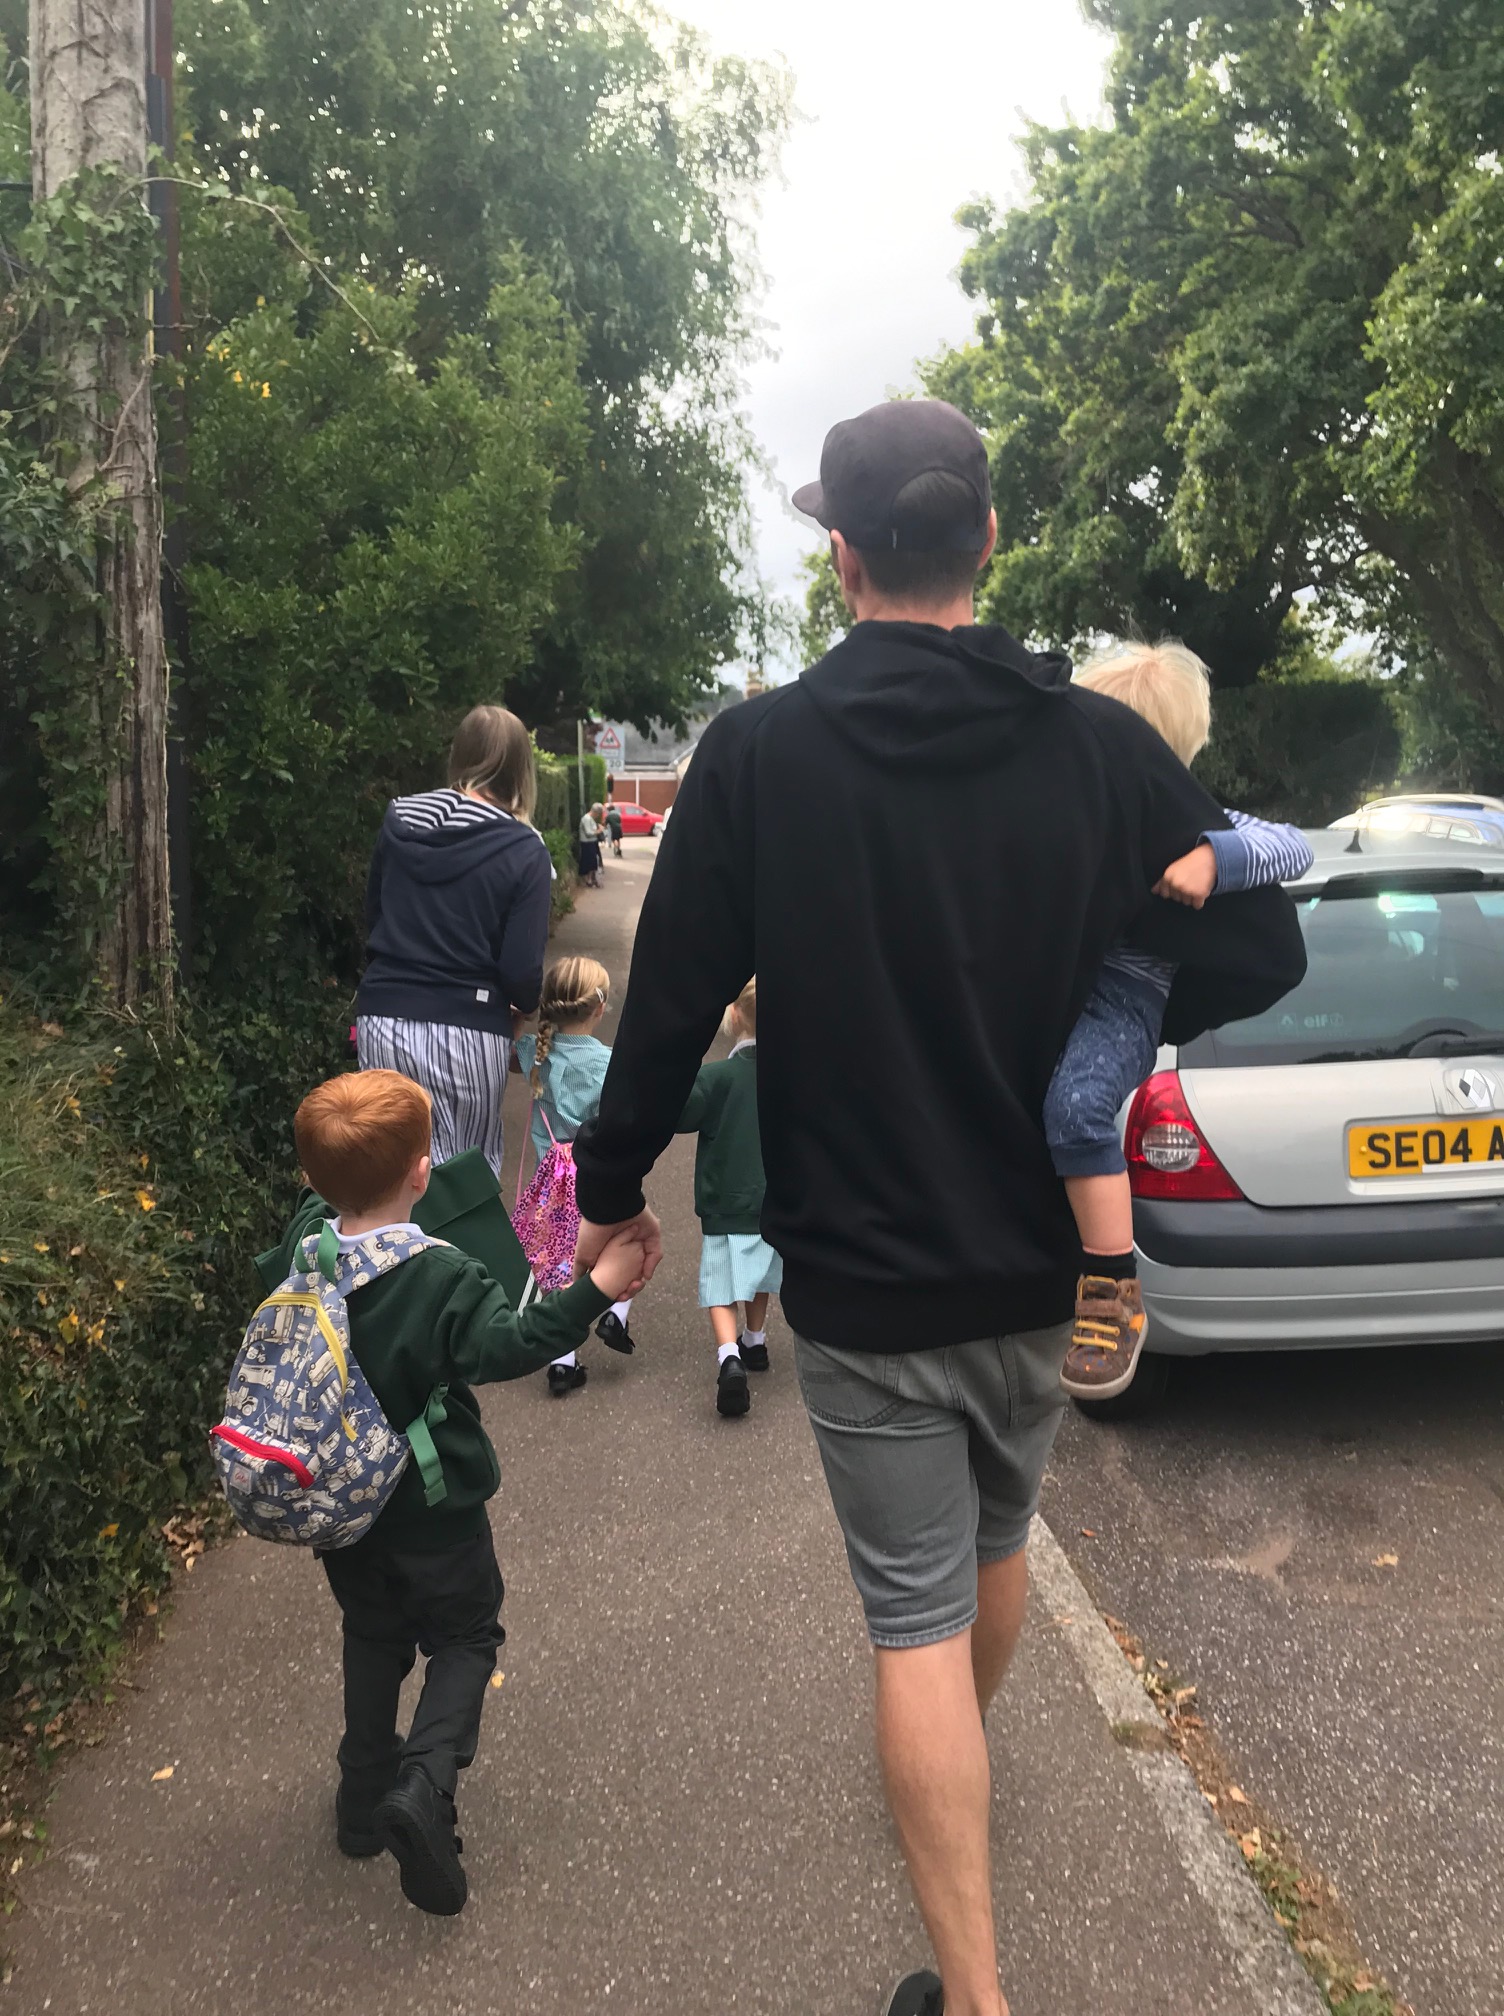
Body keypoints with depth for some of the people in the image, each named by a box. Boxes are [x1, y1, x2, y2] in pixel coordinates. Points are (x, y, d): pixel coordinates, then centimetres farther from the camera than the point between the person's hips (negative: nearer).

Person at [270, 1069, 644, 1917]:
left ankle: (365, 1798, 34)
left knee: (374, 1638, 25)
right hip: (431, 1511, -5)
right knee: (466, 1638, 14)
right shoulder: (443, 1277, -28)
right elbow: (511, 1344, -35)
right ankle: (425, 1784, -5)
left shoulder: (305, 1240, -9)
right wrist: (598, 1288, -39)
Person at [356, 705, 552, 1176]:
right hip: (466, 1031, -3)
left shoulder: (399, 822, 5)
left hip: (383, 1019, 4)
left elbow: (372, 918, 15)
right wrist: (531, 1004, 12)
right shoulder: (524, 851, -8)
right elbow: (521, 971, -10)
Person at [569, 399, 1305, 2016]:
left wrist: (612, 1185, 4)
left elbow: (672, 1001, -11)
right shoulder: (1100, 744, -7)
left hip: (861, 1277, -4)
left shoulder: (758, 753, -13)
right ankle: (958, 1771, 54)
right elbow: (1260, 952, -6)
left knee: (918, 1619, 7)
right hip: (1038, 1261, 4)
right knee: (997, 1545, 28)